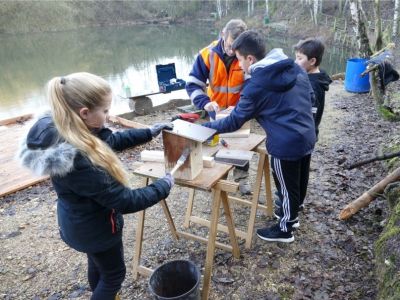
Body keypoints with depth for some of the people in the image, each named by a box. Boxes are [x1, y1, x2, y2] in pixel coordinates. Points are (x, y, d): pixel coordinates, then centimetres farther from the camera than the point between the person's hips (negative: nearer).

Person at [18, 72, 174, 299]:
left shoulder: (57, 129, -13)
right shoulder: (78, 160, -41)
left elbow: (112, 140, 4)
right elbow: (125, 201, -31)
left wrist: (149, 133, 1)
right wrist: (164, 186, -18)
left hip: (83, 220, 8)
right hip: (95, 226, -8)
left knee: (97, 264, 33)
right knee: (114, 274, 19)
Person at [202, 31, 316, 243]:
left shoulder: (256, 85, -19)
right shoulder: (295, 68, 2)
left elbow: (234, 122, -14)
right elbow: (310, 97, 13)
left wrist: (205, 127, -3)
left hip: (286, 145, -8)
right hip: (308, 137, 8)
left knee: (287, 187, 12)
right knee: (299, 183, 24)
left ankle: (285, 230, 33)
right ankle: (291, 214, 48)